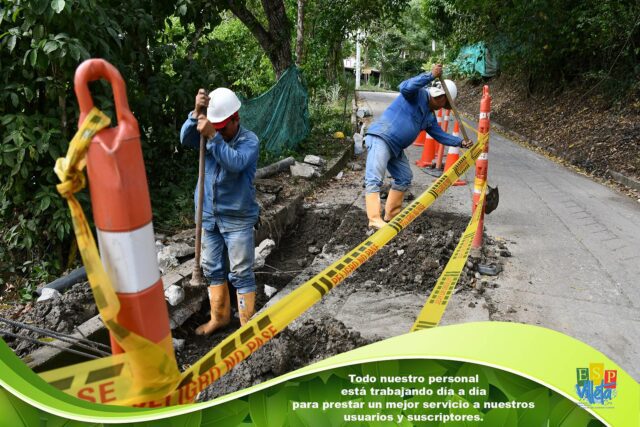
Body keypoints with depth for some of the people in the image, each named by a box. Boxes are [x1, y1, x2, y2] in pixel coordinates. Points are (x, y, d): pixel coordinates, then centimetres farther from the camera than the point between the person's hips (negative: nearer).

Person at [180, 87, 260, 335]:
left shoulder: (249, 140, -11)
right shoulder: (209, 134, 3)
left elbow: (235, 162, -30)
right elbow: (185, 139, -16)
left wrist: (213, 136, -36)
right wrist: (196, 113, -29)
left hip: (238, 219, -5)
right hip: (209, 216, 6)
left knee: (241, 273, 2)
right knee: (212, 269, 16)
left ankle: (248, 323, 16)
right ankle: (219, 316, 34)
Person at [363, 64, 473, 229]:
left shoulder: (430, 117, 19)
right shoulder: (417, 94, -6)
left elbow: (440, 135, 24)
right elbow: (405, 87, -27)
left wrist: (460, 142, 16)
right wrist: (431, 75, -31)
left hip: (396, 148, 11)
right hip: (380, 138, -11)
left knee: (404, 178, 17)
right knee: (374, 179, -20)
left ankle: (392, 215, 23)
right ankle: (374, 219, -30)